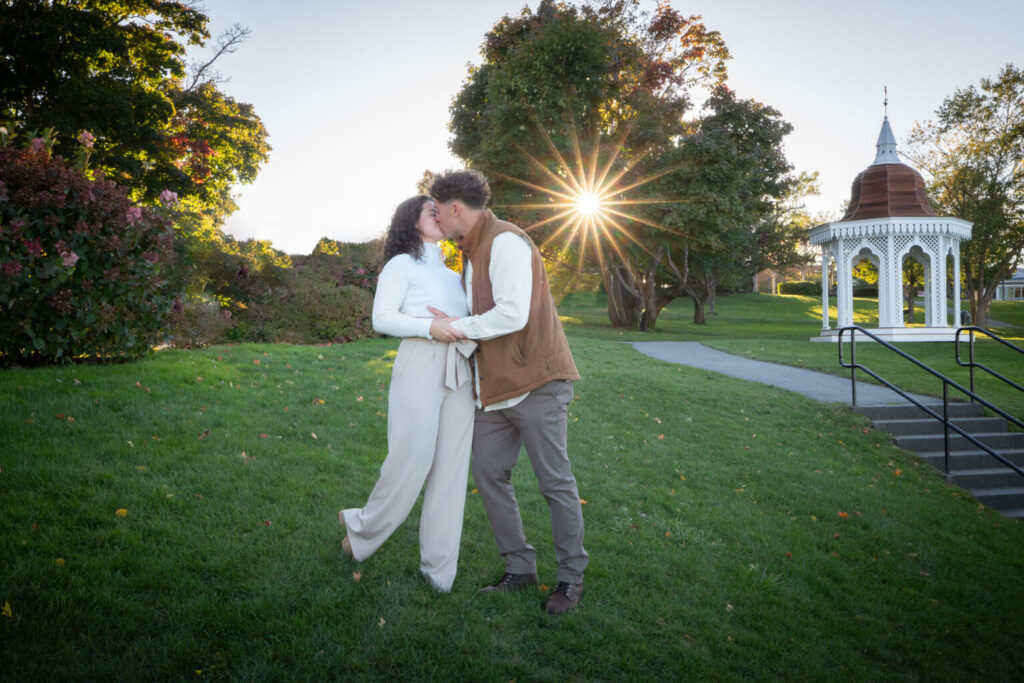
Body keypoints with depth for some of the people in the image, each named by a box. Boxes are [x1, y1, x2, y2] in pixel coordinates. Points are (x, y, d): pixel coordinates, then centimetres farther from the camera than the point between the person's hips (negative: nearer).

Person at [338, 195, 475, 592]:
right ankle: (363, 527, 21)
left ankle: (439, 570, 10)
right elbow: (383, 319, -6)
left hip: (458, 376, 6)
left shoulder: (450, 273, 25)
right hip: (420, 370, -6)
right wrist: (430, 328, -17)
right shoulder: (402, 264, 4)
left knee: (451, 467, 3)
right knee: (411, 461, -6)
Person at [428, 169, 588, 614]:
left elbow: (513, 313, -22)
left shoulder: (505, 242, -12)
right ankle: (519, 567, 21)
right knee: (488, 473, 8)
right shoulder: (473, 253, 19)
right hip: (496, 389, 10)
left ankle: (571, 579, 14)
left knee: (555, 482, 0)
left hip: (536, 382, -10)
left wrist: (459, 326, -12)